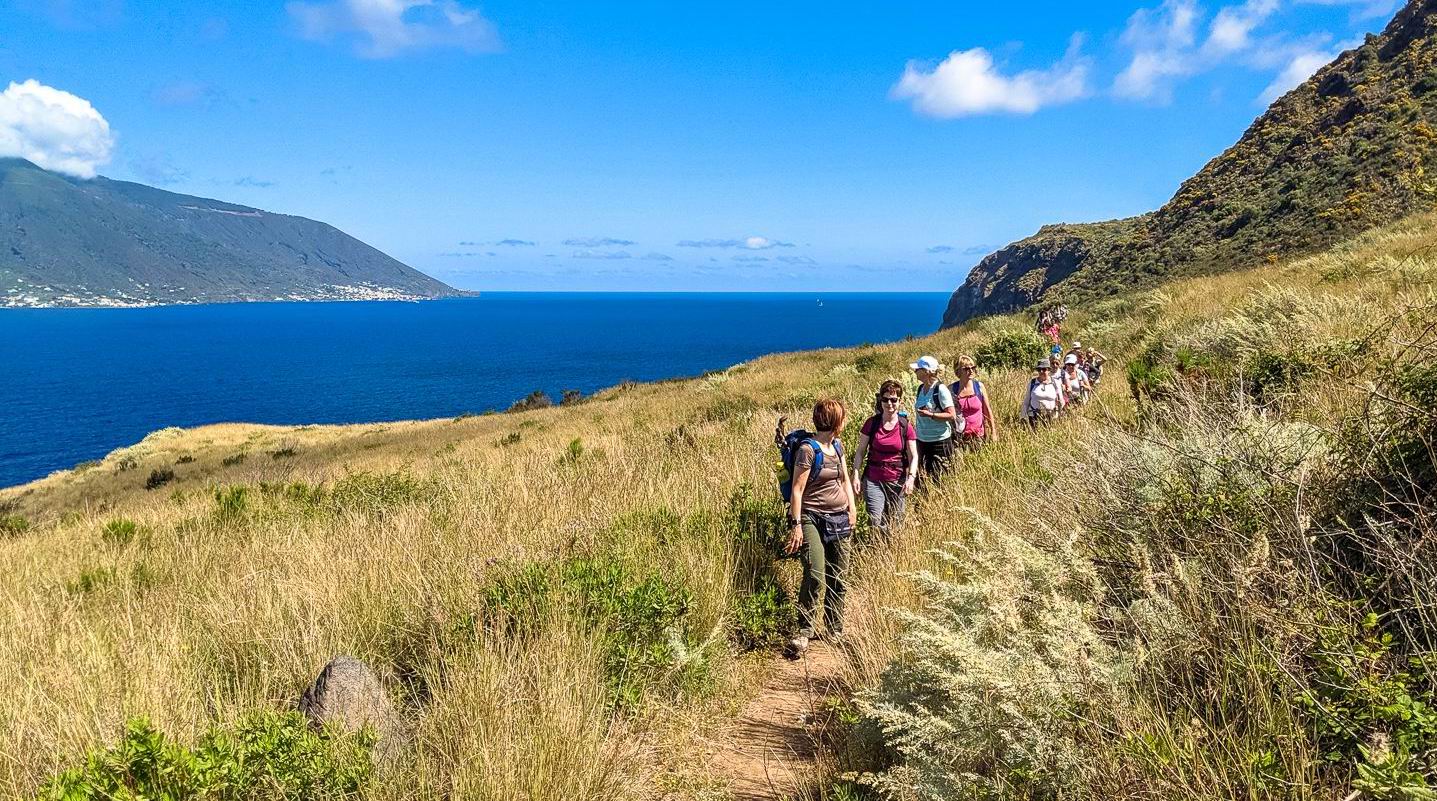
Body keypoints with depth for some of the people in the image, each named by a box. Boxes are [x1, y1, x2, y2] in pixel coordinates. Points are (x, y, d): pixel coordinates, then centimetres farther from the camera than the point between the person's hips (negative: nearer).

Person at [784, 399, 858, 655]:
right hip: (813, 518, -7)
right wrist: (796, 525, -18)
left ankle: (835, 630, 23)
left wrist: (852, 507, 11)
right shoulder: (808, 449, -11)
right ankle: (805, 630, -5)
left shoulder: (837, 445, 12)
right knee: (815, 577, -18)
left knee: (838, 578, 9)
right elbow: (797, 490, -13)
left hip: (839, 518, 7)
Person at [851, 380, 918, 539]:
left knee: (894, 525, 5)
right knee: (876, 523, -12)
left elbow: (913, 456, 1)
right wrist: (856, 476, -4)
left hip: (897, 482, 0)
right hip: (873, 480, 0)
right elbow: (860, 452, 5)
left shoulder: (905, 427, 0)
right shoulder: (872, 423, 1)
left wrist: (911, 477, -14)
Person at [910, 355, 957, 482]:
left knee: (939, 476, -2)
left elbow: (952, 415, -17)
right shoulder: (921, 388, 8)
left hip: (940, 441, -7)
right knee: (923, 477, 8)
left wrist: (930, 415, -25)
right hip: (922, 441, 7)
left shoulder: (941, 390, -14)